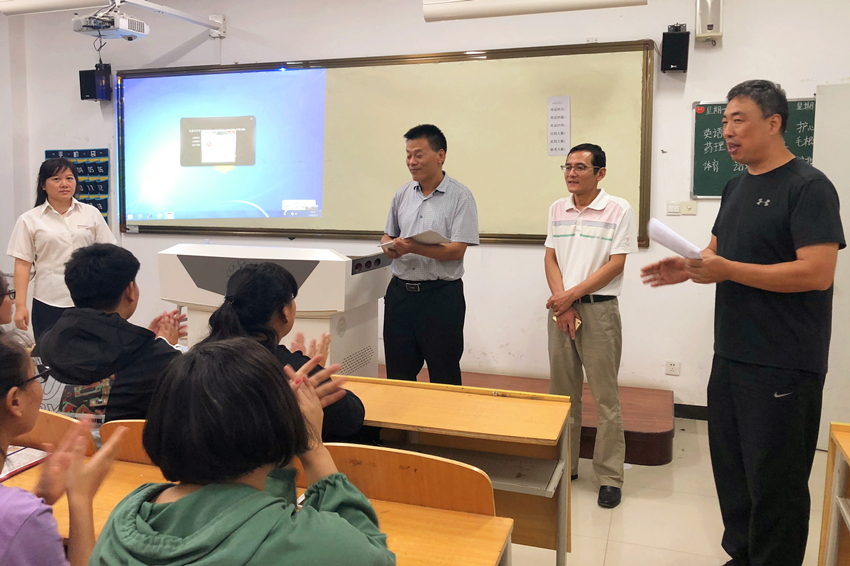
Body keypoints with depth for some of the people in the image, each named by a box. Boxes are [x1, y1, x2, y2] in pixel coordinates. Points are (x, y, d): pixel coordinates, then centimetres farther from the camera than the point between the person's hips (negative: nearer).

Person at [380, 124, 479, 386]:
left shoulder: (460, 196, -7)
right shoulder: (402, 195, 11)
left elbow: (457, 250, -14)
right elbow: (388, 235, 19)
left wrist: (414, 247, -25)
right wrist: (390, 247, -5)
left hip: (441, 295, -5)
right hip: (400, 291, 5)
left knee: (444, 377, 6)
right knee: (398, 374, 13)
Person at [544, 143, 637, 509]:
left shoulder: (619, 210, -4)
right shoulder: (558, 209, 11)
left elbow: (616, 264, -9)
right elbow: (551, 258, 8)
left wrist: (572, 294, -14)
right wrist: (561, 304, -5)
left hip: (599, 308, -5)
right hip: (560, 309, 5)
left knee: (605, 397, 0)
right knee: (562, 392, 11)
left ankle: (610, 477, 10)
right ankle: (564, 466, 24)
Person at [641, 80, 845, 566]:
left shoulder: (808, 187, -12)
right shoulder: (737, 187, 12)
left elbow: (817, 272, -21)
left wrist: (725, 270, -22)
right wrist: (689, 268, -1)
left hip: (783, 367, -8)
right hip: (731, 356, 8)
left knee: (774, 482, 4)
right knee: (732, 470, 17)